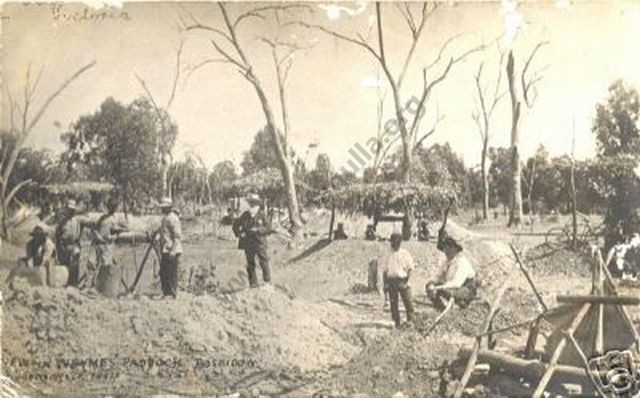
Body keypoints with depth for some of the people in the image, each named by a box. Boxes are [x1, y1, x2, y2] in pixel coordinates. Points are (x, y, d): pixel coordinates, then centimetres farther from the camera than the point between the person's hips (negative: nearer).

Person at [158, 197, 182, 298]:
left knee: (172, 274, -7)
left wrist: (173, 250, -24)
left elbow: (177, 236, -19)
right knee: (163, 273, 12)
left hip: (171, 251, -10)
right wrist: (162, 250, 23)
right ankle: (166, 293, 18)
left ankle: (173, 294, -2)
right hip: (165, 251, 10)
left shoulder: (173, 218, -13)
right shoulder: (165, 218, 18)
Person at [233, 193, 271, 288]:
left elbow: (268, 227, -4)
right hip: (248, 243, 2)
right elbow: (236, 225, 14)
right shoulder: (245, 215, 3)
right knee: (250, 264, 7)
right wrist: (239, 234, -1)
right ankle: (253, 283, 14)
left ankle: (267, 280, 8)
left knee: (264, 261, -5)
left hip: (260, 243, -2)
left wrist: (258, 230, -17)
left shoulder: (262, 215, -2)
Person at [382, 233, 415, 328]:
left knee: (407, 302, -5)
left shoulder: (405, 254, 2)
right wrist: (385, 284, 3)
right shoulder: (389, 256, 12)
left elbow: (410, 269, -2)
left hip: (403, 280, -3)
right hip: (391, 280, 3)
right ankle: (396, 322, 13)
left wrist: (406, 281, -12)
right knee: (393, 303, 4)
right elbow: (384, 270, 12)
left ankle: (410, 320, 10)